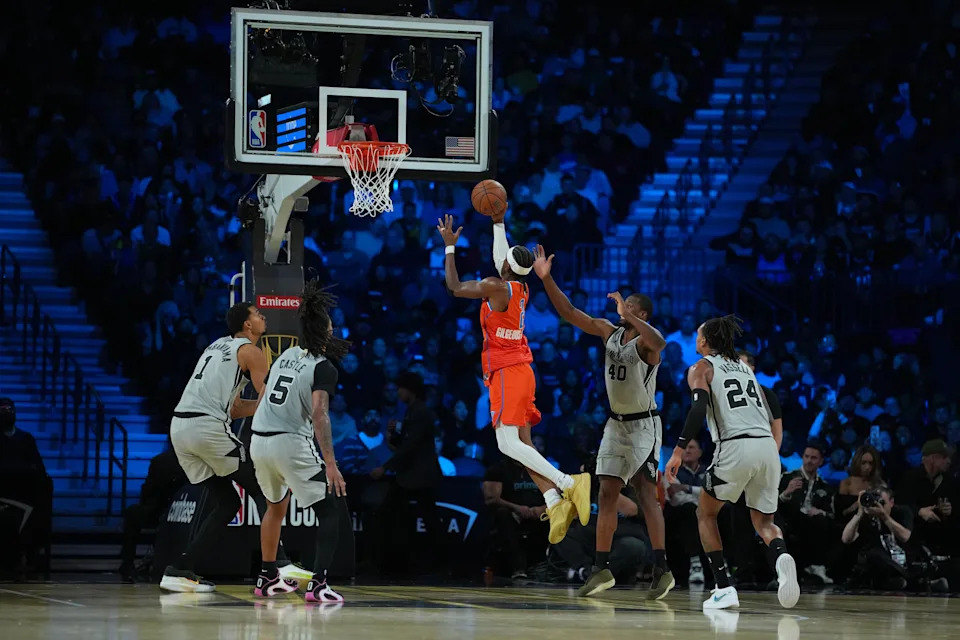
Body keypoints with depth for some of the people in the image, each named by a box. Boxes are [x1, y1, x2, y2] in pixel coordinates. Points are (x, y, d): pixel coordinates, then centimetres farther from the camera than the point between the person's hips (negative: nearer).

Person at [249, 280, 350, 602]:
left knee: (276, 505, 30)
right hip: (291, 443, -7)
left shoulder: (287, 355, 12)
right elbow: (319, 413, -21)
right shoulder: (323, 368, -9)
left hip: (259, 442, 7)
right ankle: (318, 584, -15)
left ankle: (268, 578, 35)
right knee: (331, 509, 0)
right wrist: (330, 464, -25)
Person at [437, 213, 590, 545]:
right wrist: (499, 224, 33)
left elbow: (454, 287, -5)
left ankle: (568, 484, -23)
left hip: (507, 372, -9)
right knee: (522, 444, 5)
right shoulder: (521, 288, 11)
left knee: (509, 444, -14)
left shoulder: (496, 287, -14)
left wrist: (449, 246, 3)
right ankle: (556, 503, -7)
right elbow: (501, 258, 31)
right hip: (519, 371, 9)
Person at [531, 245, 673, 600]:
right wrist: (546, 279, -6)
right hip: (616, 423, 8)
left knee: (646, 491, -14)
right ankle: (602, 568, 8)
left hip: (643, 424, -8)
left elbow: (658, 342, -42)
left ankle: (662, 569, -16)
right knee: (607, 494, 5)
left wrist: (628, 315, -39)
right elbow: (569, 313, 4)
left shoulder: (645, 341, -16)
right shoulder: (608, 331, 5)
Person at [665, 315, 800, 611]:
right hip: (767, 446, 5)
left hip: (736, 447, -5)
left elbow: (698, 408, -10)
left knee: (706, 514, 16)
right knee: (764, 521, 15)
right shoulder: (745, 367, 26)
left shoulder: (701, 368, 8)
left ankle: (724, 588, 3)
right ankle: (781, 557, -22)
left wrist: (679, 450, -14)